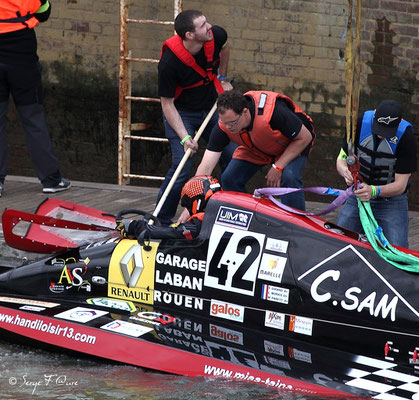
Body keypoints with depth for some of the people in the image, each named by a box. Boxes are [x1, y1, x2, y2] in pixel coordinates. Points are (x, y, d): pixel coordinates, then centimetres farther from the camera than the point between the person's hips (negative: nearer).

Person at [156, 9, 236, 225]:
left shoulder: (216, 36, -18)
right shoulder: (169, 61, -32)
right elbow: (167, 103, -21)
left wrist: (223, 79, 10)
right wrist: (184, 137, -27)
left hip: (211, 107, 5)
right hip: (181, 112, -5)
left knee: (232, 156, 0)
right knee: (182, 166, -16)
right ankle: (160, 221, -2)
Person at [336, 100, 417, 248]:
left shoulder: (405, 136, -21)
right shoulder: (361, 123, -14)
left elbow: (400, 185, -19)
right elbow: (341, 159, -3)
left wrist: (374, 191, -38)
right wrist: (345, 171, -27)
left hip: (391, 200, -3)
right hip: (357, 197, 3)